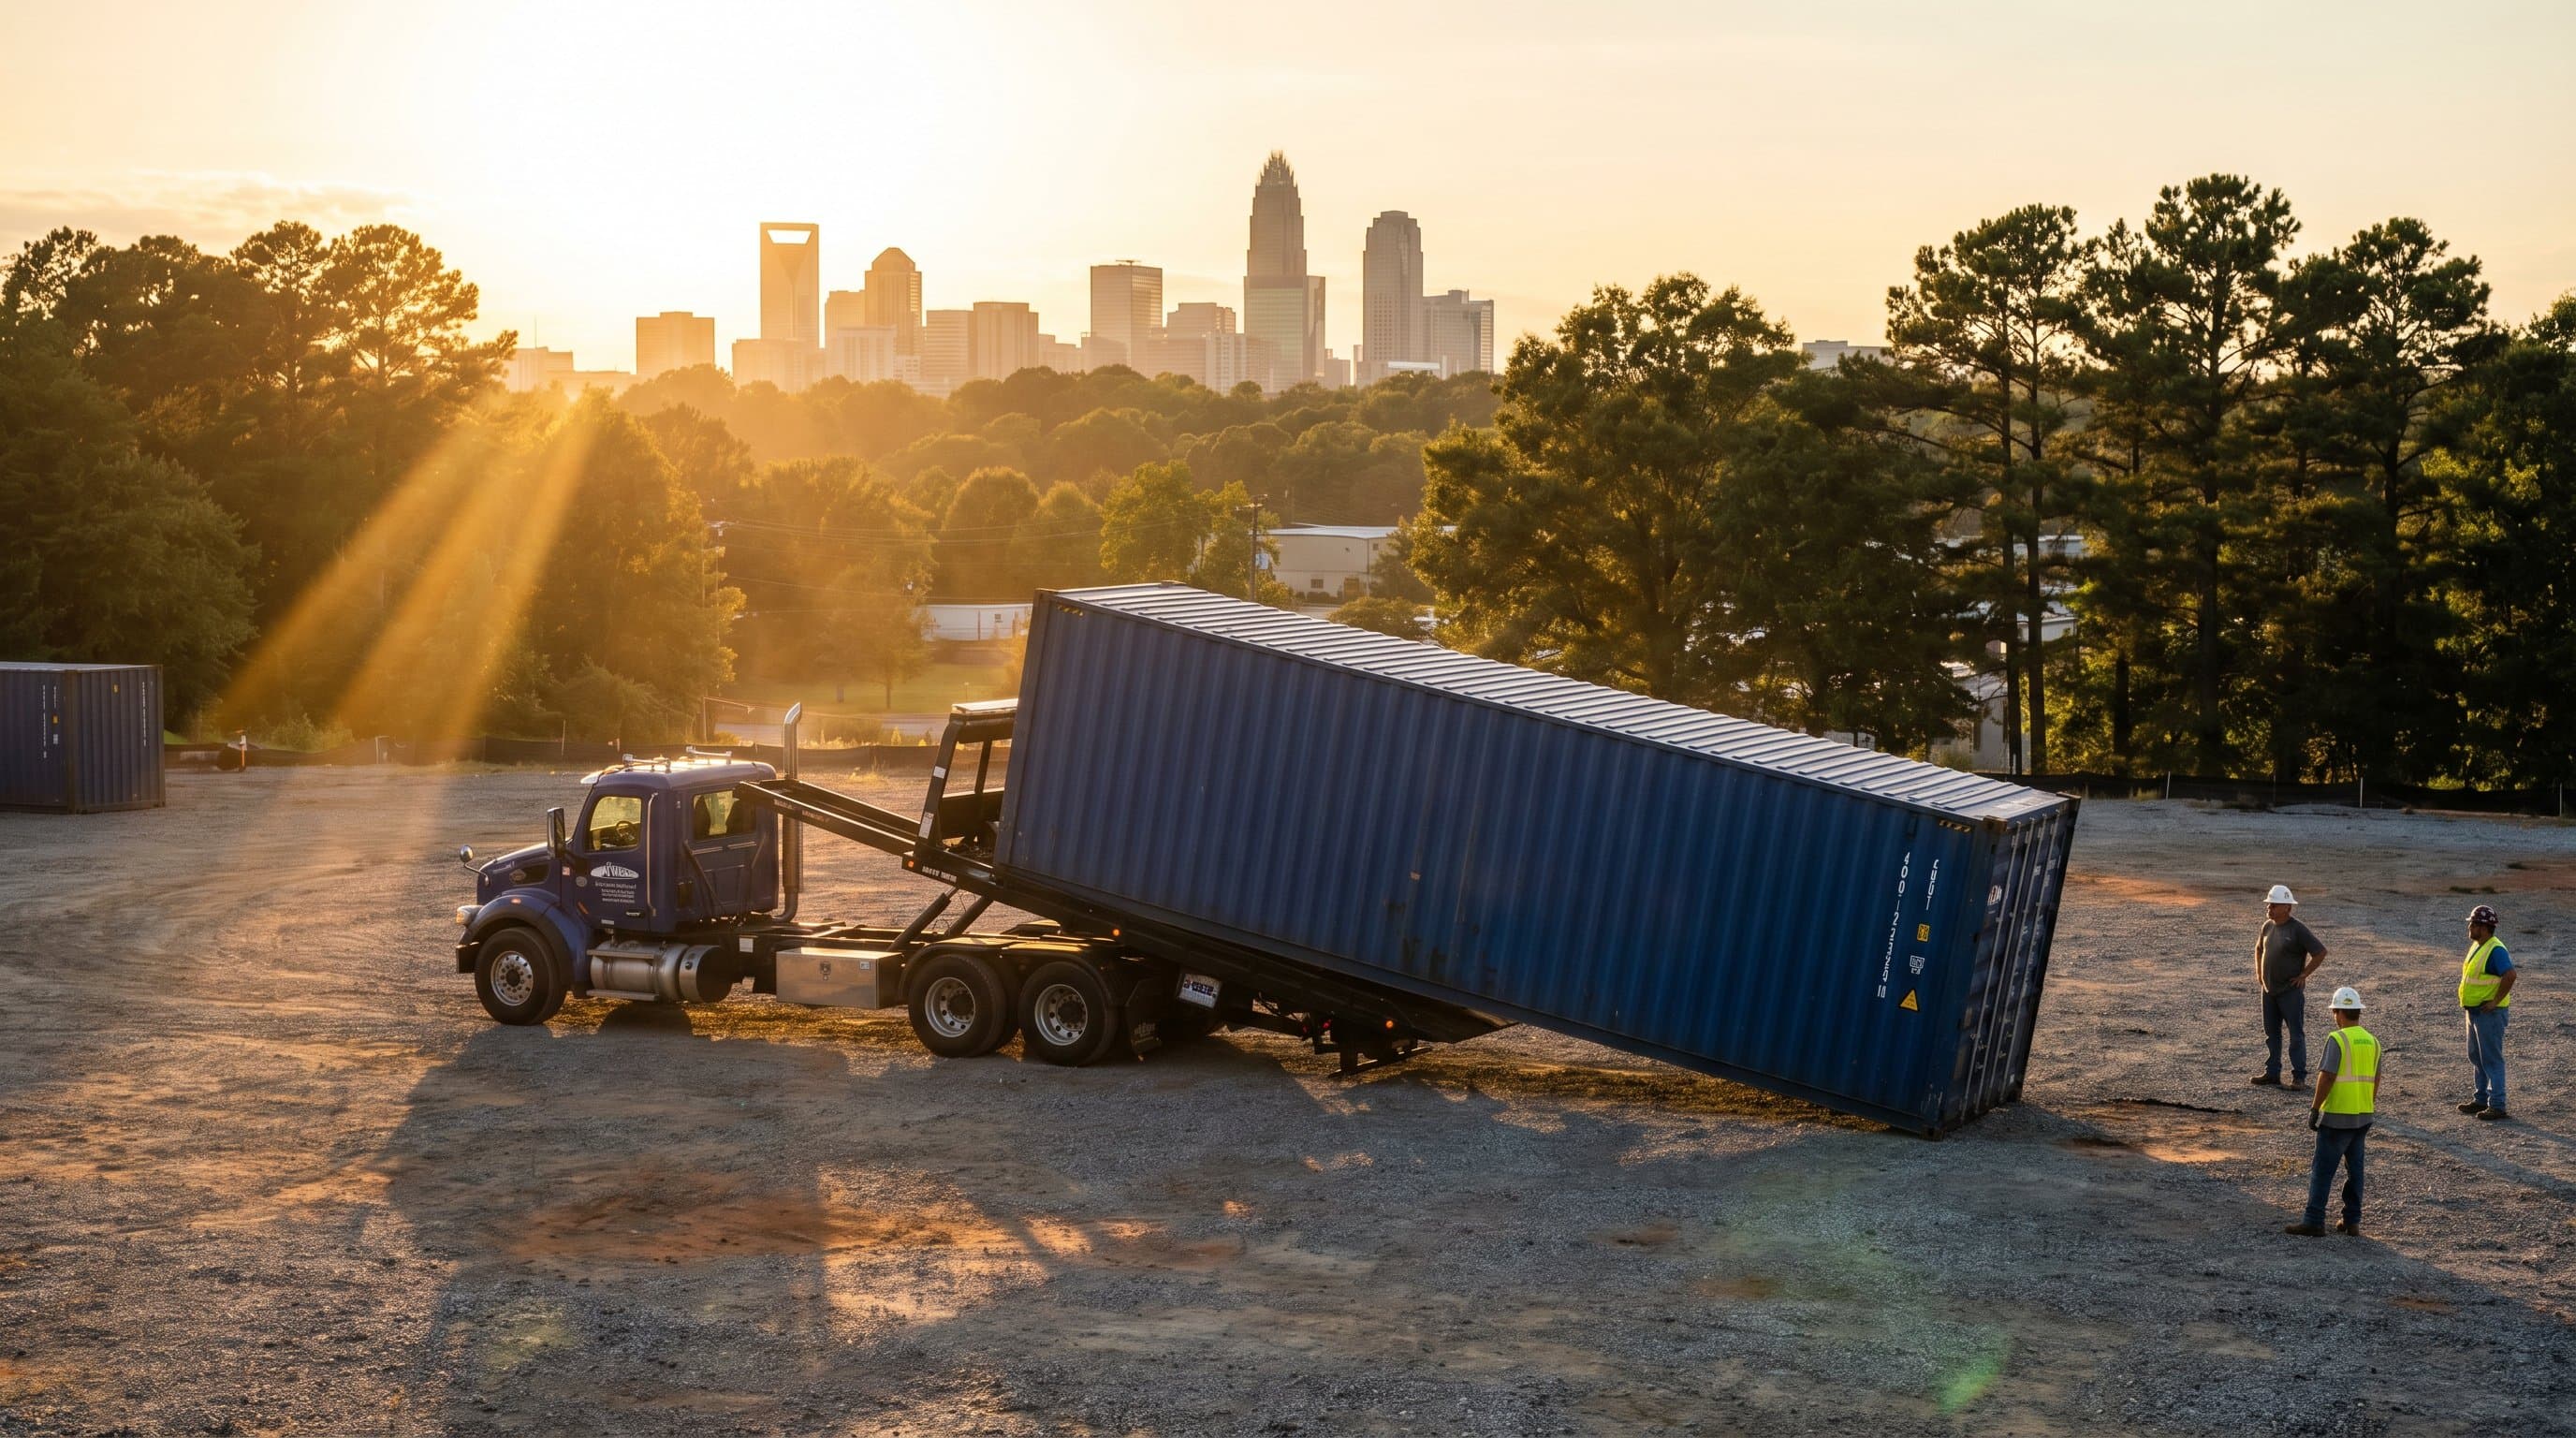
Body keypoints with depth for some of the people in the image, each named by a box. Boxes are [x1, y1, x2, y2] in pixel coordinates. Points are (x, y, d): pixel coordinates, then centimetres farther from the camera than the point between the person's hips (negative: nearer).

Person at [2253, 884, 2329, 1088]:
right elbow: (2259, 949, 26)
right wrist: (2259, 972, 16)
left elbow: (2320, 952, -15)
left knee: (2296, 1034, -2)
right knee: (2271, 1033, 13)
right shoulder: (2268, 926, 7)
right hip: (2269, 990, 7)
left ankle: (2299, 1076, 2)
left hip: (2291, 992, -7)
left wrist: (2304, 974, -12)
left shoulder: (2297, 930, -14)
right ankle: (2272, 1072, 22)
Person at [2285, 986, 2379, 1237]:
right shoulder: (2372, 1040, 7)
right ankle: (2352, 1221, 16)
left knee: (2322, 1169, -2)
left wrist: (2314, 1109, -11)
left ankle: (2313, 1222, -3)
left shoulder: (2337, 1039, -14)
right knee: (2354, 1168, 14)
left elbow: (2327, 1077, -19)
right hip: (2364, 1114, 7)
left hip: (2337, 1115, -7)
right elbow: (2376, 1079, 12)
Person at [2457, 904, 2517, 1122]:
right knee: (2476, 1057, 18)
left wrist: (2495, 1001, -24)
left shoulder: (2496, 950, -20)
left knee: (2491, 1059, -6)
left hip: (2489, 1012, -10)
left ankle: (2497, 1106, -2)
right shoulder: (2476, 947, 11)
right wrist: (2466, 1001, 16)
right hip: (2474, 1011, 10)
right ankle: (2481, 1099, 28)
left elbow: (2510, 975, -31)